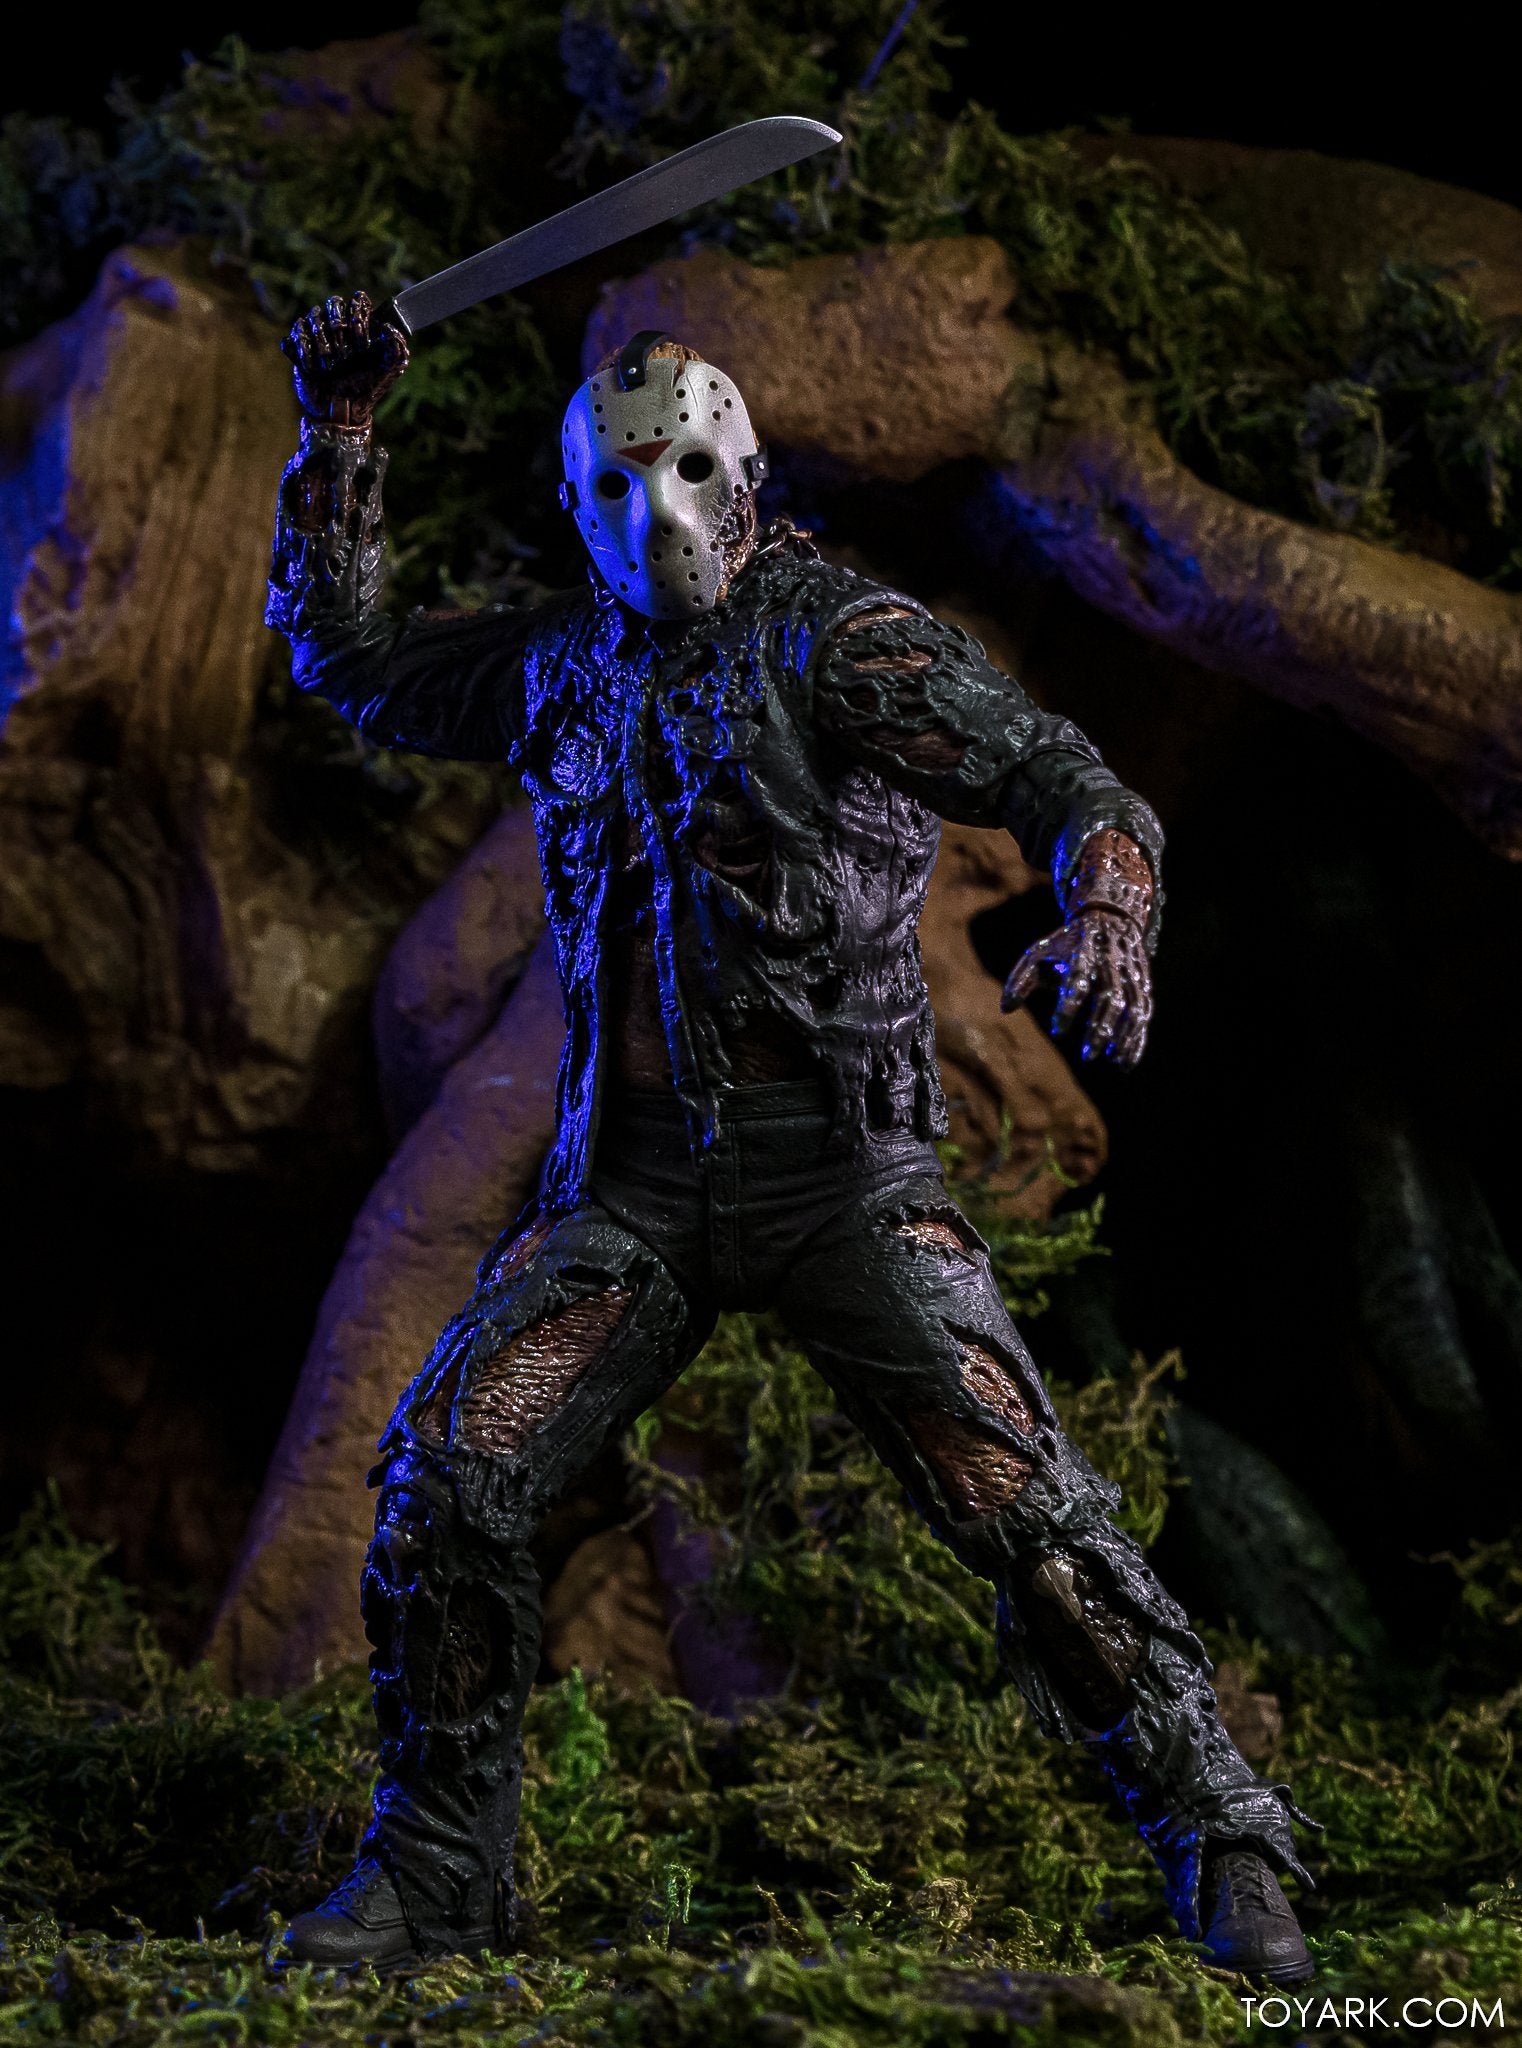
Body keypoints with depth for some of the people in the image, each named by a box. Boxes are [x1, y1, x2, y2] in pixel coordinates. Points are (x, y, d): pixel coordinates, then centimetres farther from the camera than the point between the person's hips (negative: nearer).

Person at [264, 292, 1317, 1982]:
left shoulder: (839, 639, -4)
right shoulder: (564, 667, 13)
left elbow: (1074, 787, -9)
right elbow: (341, 656, 25)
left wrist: (1103, 920, -32)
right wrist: (337, 429, 14)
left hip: (838, 1162, -5)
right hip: (630, 1177, 5)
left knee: (1016, 1494, -16)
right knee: (441, 1475, -7)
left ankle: (1222, 1850, -4)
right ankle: (434, 1873, 9)